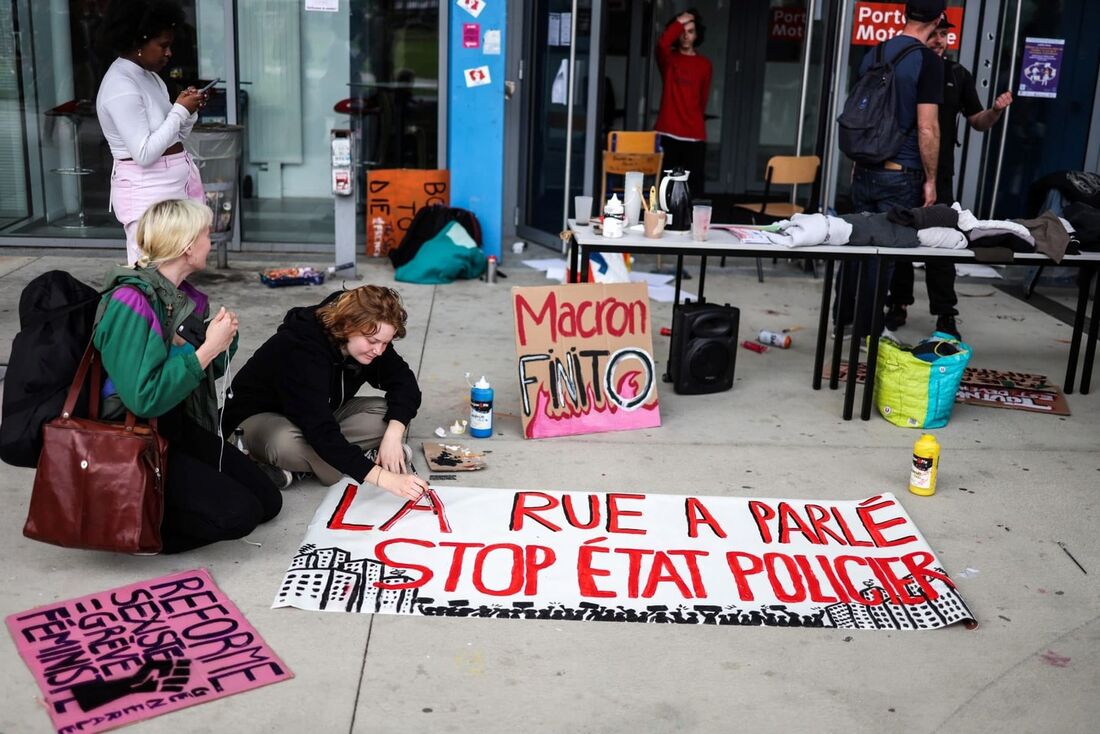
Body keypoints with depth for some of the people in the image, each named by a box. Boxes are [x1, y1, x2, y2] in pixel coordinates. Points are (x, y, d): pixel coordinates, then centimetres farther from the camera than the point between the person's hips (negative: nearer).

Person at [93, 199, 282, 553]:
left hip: (181, 428, 9)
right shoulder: (131, 302, -23)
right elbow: (144, 398, -31)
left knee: (267, 500, 4)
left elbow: (209, 371, 13)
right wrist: (207, 349, -26)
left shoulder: (185, 296, 3)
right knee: (238, 513, -19)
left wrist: (224, 340, -8)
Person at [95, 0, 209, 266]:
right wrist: (180, 110, -16)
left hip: (175, 184, 10)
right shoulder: (120, 86, -16)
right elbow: (144, 154, -22)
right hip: (148, 192, -10)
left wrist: (189, 111, 0)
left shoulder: (149, 76, 12)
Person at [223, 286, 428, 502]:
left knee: (388, 415, -18)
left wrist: (393, 435, -33)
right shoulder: (301, 348, -36)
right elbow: (320, 433, -43)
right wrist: (384, 478, -50)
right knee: (285, 443, -41)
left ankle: (296, 467, -16)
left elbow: (405, 384, -12)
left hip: (322, 414, 7)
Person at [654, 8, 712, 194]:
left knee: (694, 189, -5)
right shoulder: (668, 58, 6)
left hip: (695, 136, 1)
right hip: (667, 134, -1)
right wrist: (679, 22, -12)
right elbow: (662, 44, -18)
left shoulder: (704, 64, 9)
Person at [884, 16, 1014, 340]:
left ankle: (945, 315, 4)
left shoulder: (958, 75, 6)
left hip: (939, 175, 1)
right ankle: (898, 305, 20)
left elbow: (978, 122, 10)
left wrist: (996, 110, -10)